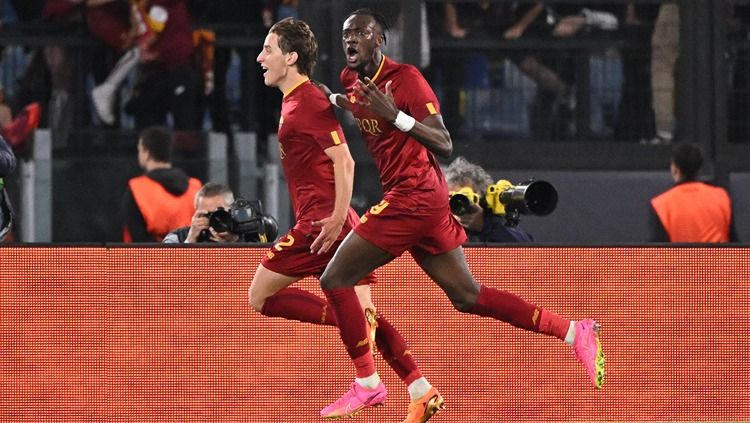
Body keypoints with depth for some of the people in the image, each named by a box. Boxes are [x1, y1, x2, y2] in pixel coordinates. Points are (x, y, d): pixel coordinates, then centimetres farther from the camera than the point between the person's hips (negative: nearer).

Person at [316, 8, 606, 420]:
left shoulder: (405, 78, -13)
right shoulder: (354, 80, 11)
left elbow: (445, 145, -16)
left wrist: (395, 116, -28)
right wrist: (333, 101, 15)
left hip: (413, 197, -9)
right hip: (428, 201, 9)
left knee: (335, 279, -6)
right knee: (466, 295, 11)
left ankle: (367, 383, 0)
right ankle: (574, 332, 11)